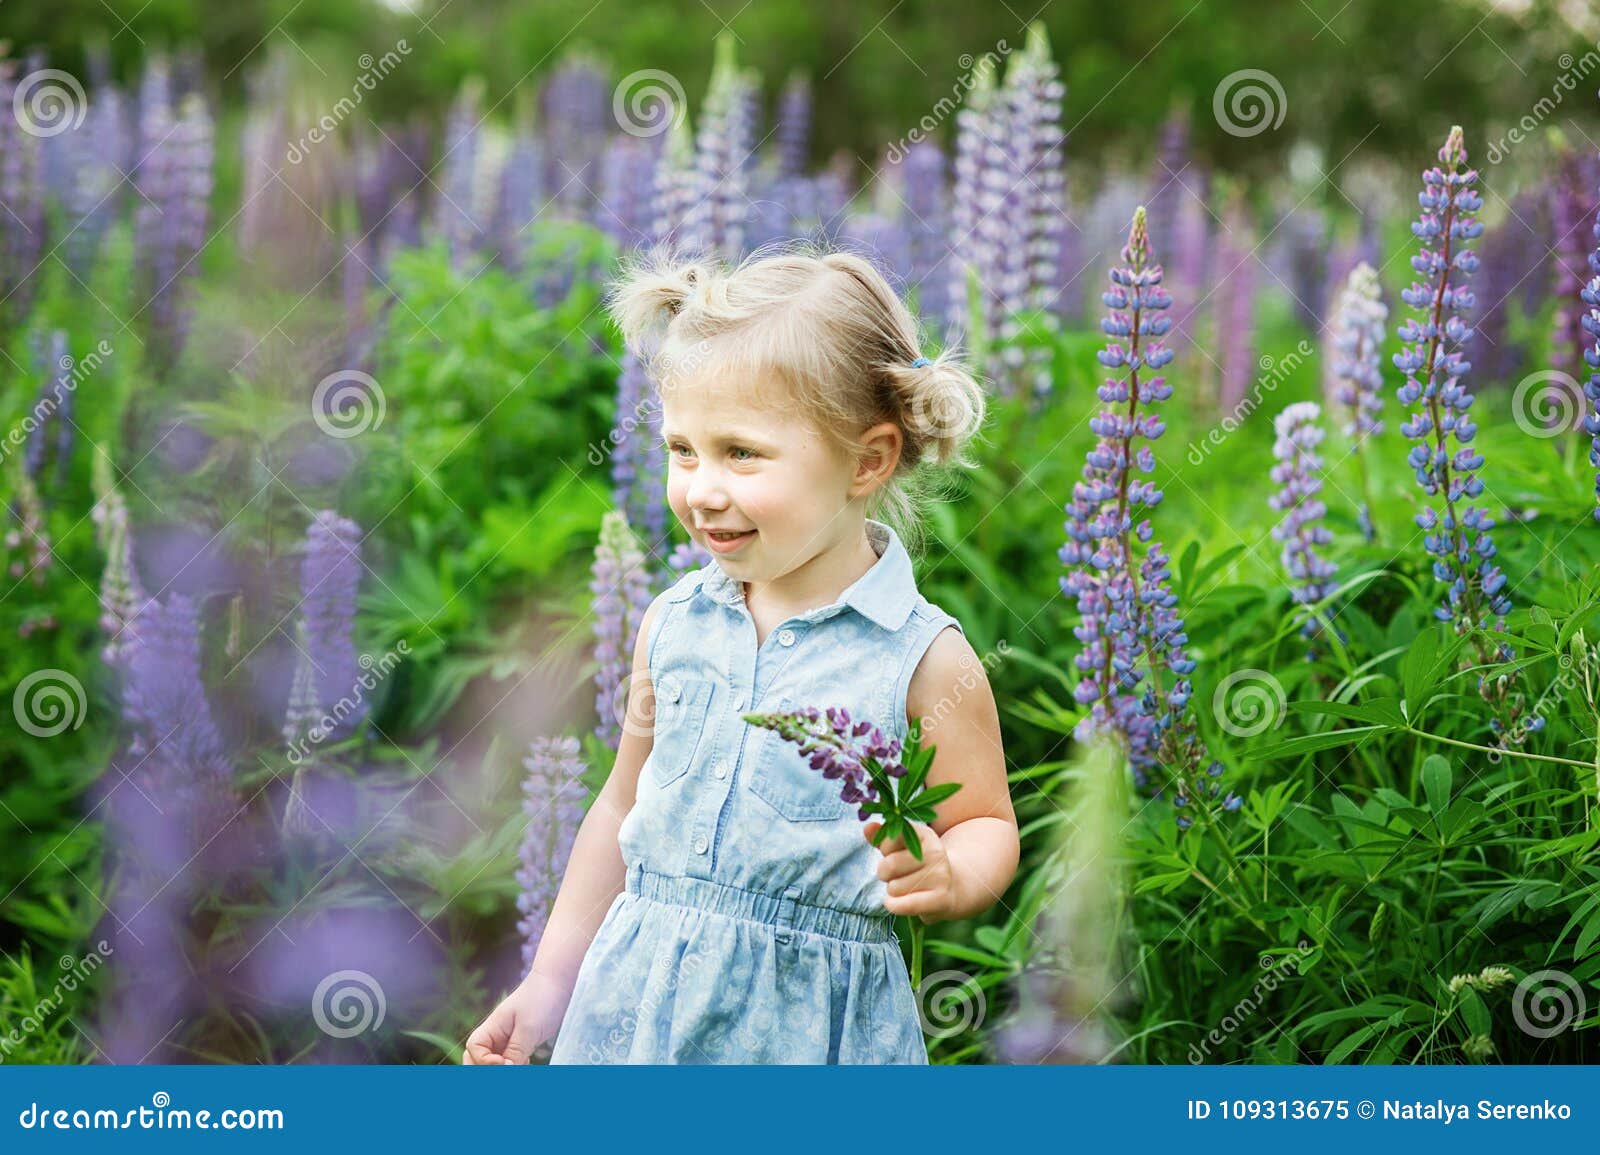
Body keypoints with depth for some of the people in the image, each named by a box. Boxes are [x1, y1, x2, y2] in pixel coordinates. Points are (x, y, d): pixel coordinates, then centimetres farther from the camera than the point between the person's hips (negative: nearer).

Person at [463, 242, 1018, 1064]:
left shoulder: (924, 658, -10)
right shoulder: (673, 625, 3)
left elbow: (986, 826, 1)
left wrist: (946, 877, -22)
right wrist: (551, 978, 16)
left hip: (806, 1025, -3)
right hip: (642, 1001, 4)